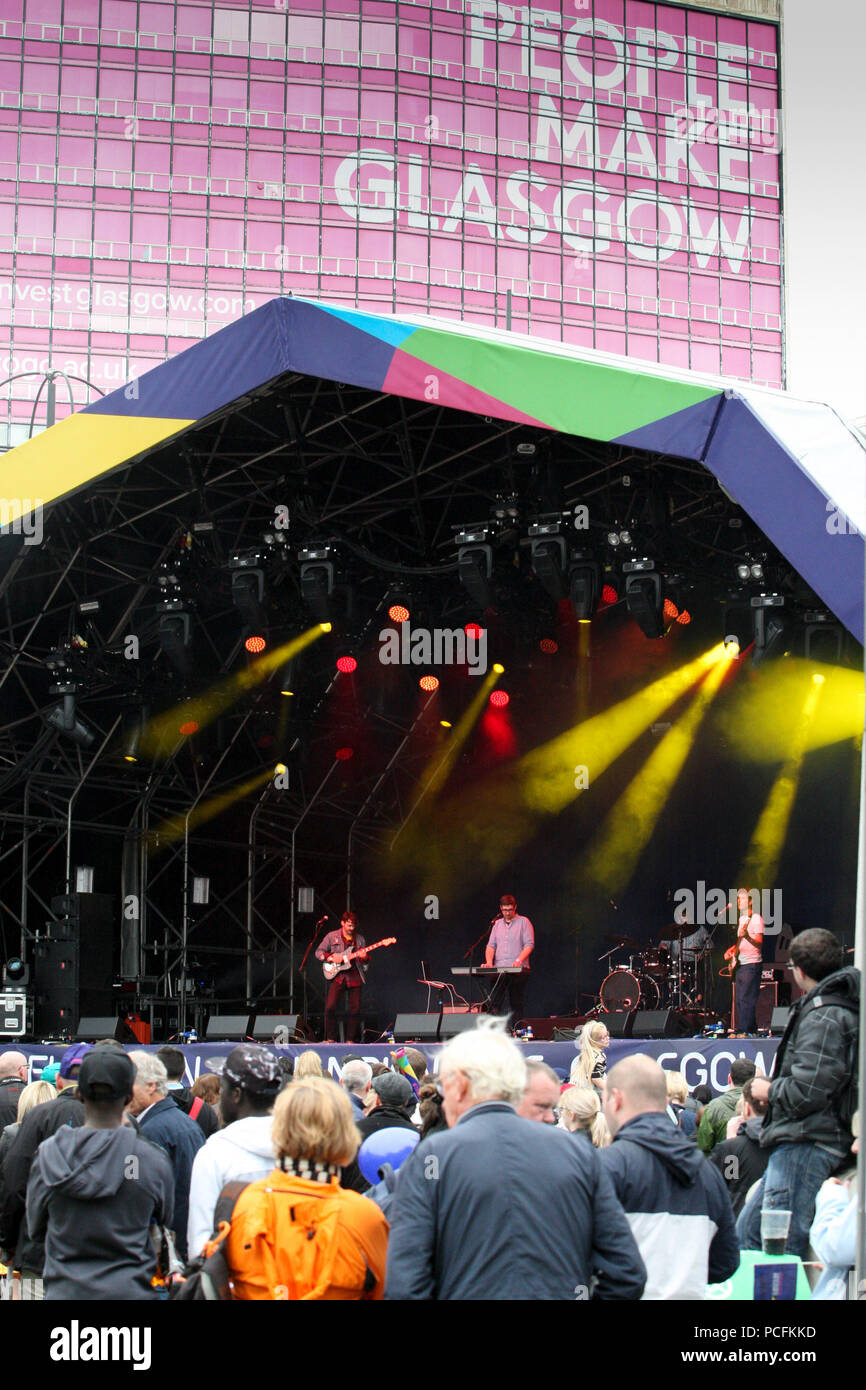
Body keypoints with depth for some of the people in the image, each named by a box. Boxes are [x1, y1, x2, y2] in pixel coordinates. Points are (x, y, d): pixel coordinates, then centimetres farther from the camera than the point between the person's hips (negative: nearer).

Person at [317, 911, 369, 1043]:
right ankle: (330, 1039, -5)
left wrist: (363, 957, -6)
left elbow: (365, 962, 18)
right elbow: (318, 953, 7)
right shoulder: (332, 936, 6)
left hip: (355, 976, 2)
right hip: (337, 976, -2)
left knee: (355, 1010, -2)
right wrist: (331, 957, -10)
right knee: (330, 1007, -14)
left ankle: (350, 1039, 7)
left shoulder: (359, 939, 13)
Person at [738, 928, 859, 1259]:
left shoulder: (822, 1017, -15)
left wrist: (769, 1090, -4)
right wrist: (774, 1087, 18)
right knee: (747, 1231, 17)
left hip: (806, 1147, -11)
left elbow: (805, 1092, -22)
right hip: (799, 1144, 11)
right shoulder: (842, 1007, 17)